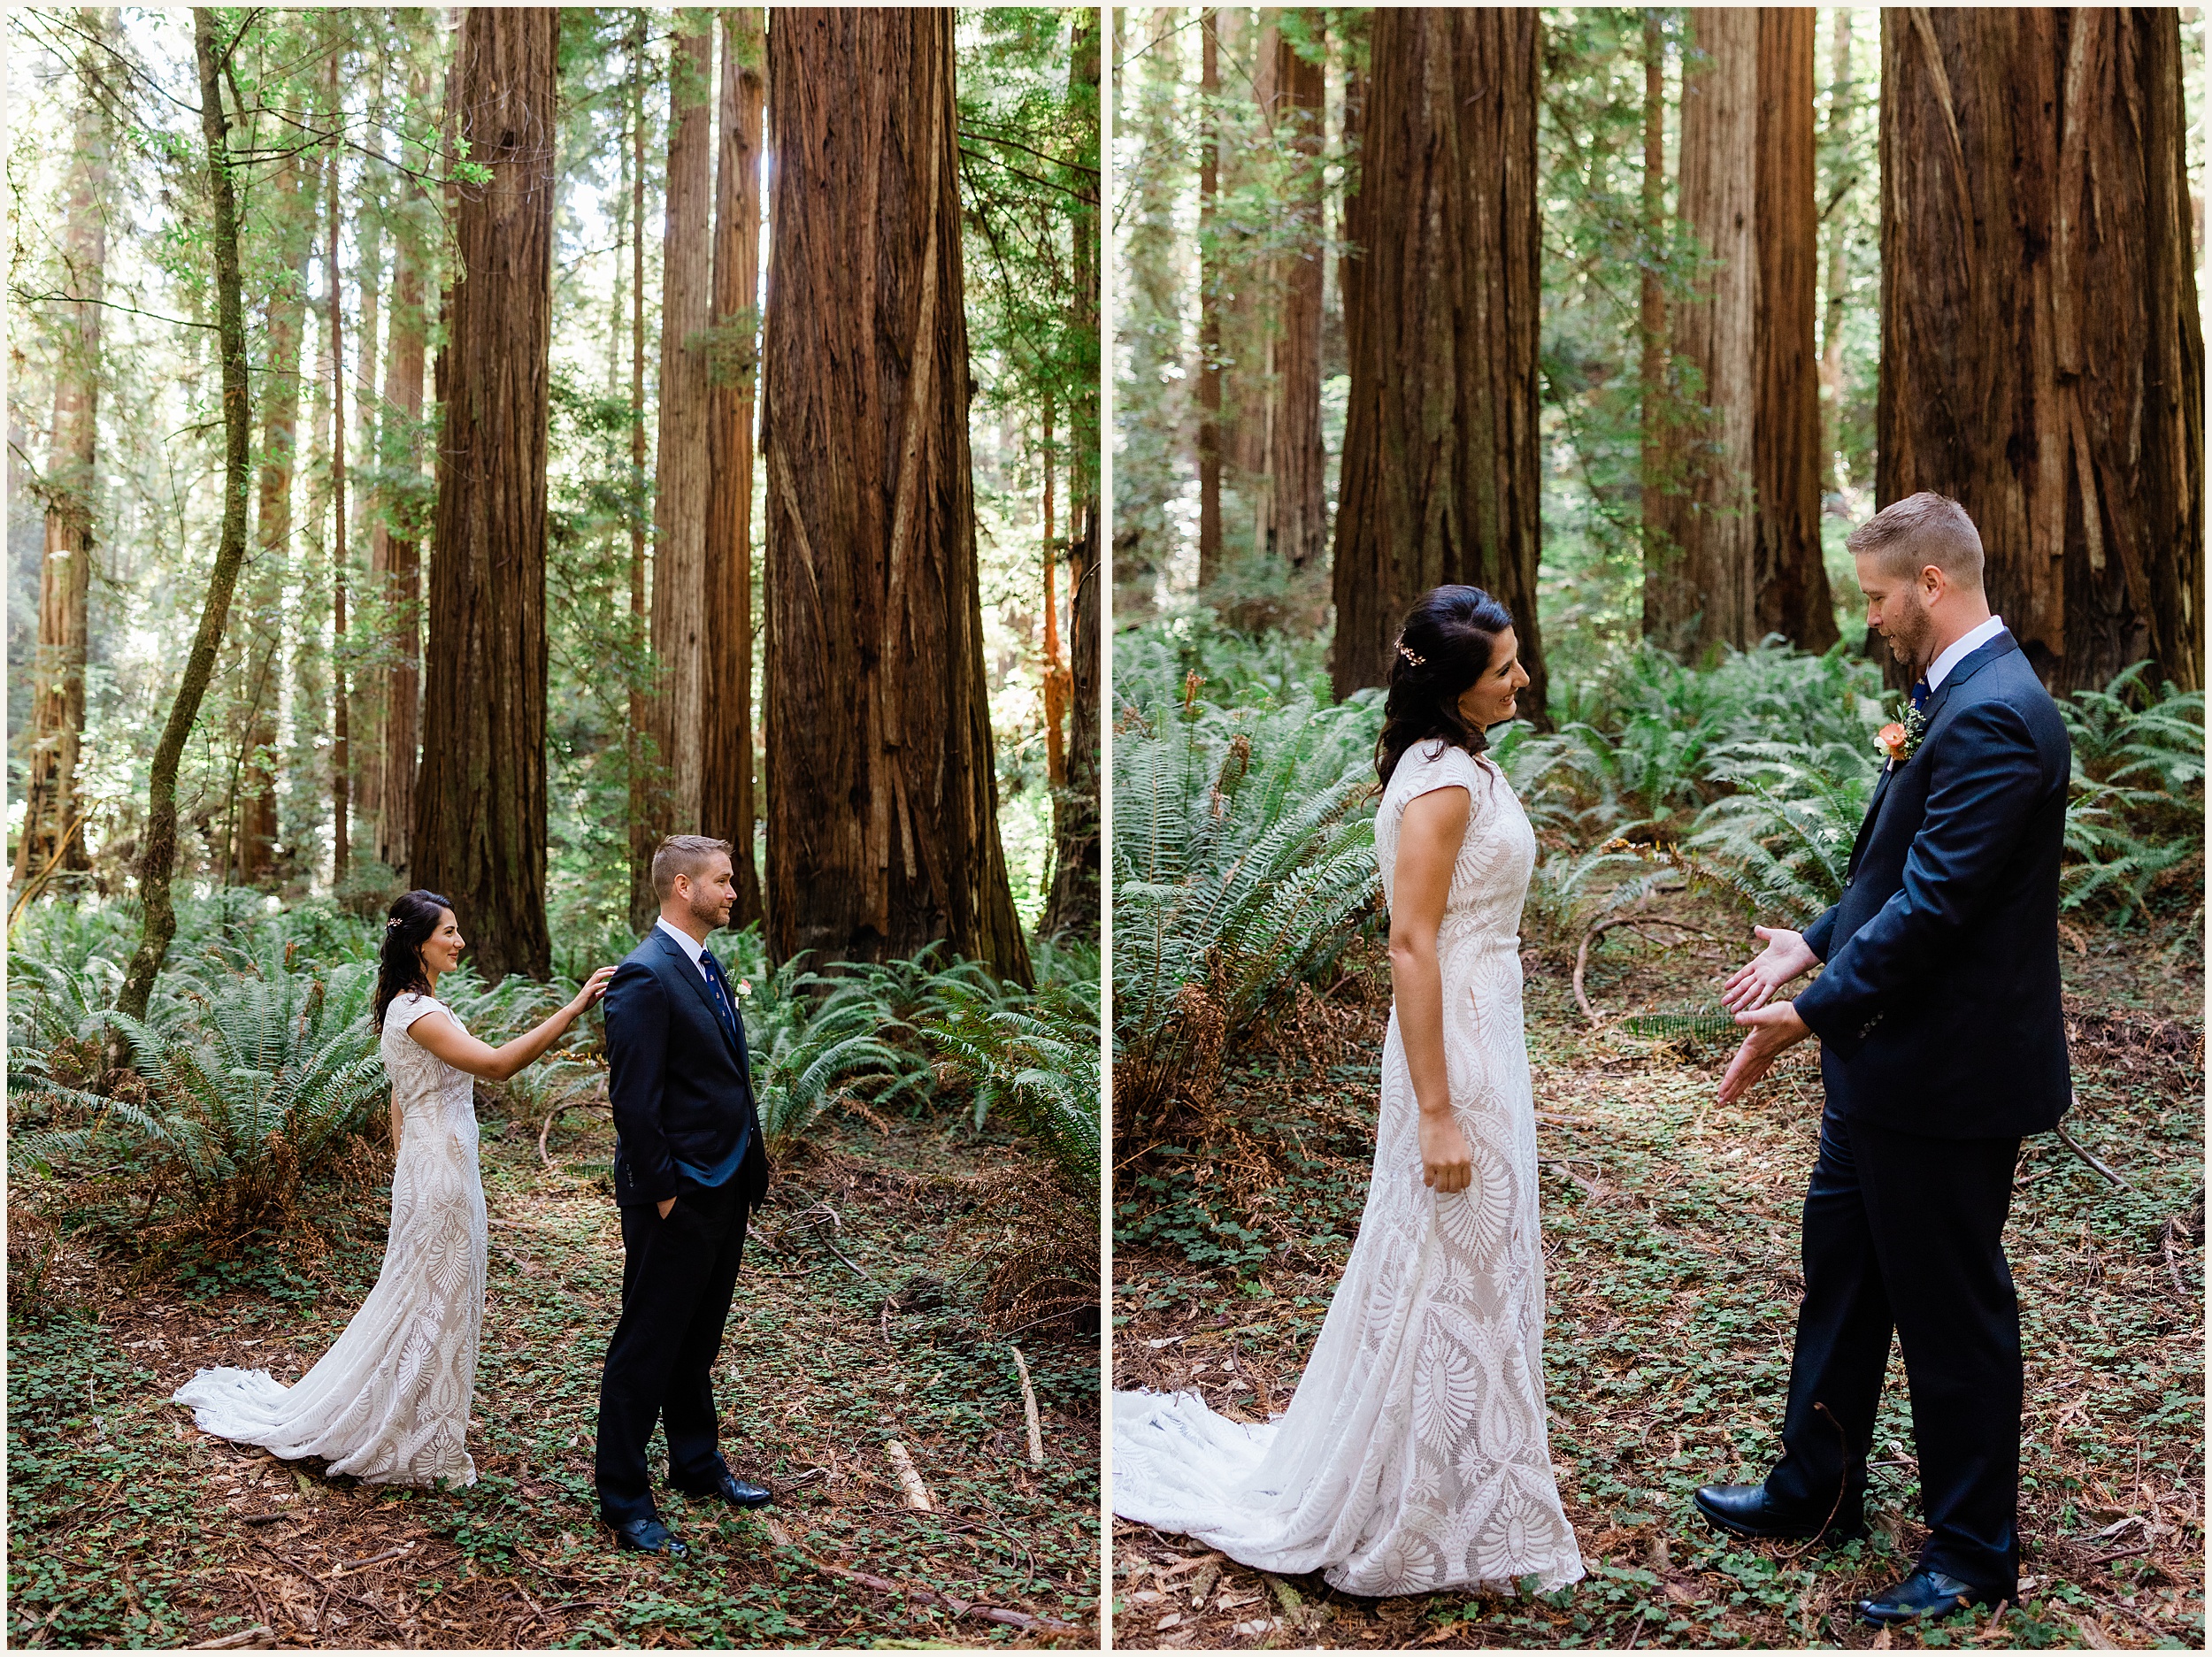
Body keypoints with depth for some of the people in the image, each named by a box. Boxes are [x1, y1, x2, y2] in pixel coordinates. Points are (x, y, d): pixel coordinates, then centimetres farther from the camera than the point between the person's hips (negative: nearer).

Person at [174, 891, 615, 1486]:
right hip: (440, 1174, -10)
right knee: (436, 1301, 1)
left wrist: (404, 1165, 21)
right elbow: (496, 1064, -33)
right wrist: (574, 1008, -36)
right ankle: (418, 1444, 14)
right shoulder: (417, 1012, -21)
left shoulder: (413, 1005, 12)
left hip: (429, 1166, 10)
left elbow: (400, 1100, 17)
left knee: (429, 1298, 18)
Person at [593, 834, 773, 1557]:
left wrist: (752, 1168, 12)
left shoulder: (708, 967, 11)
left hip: (725, 1191, 9)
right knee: (647, 1346, 3)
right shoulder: (645, 976, -19)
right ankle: (623, 1499, 14)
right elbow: (634, 1098, -20)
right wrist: (661, 1191, -17)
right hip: (677, 1199, -9)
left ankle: (697, 1463, 36)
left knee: (698, 1338, 21)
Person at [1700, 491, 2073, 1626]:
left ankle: (1974, 1552, 23)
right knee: (1840, 1263, 20)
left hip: (1950, 1073, -10)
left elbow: (1934, 905, -27)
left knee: (1952, 1306, 5)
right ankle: (1816, 1489, 36)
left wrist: (1814, 1012, -24)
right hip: (1891, 1062, 10)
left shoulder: (1994, 715, -23)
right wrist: (1816, 945, 13)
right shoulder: (1955, 696, 9)